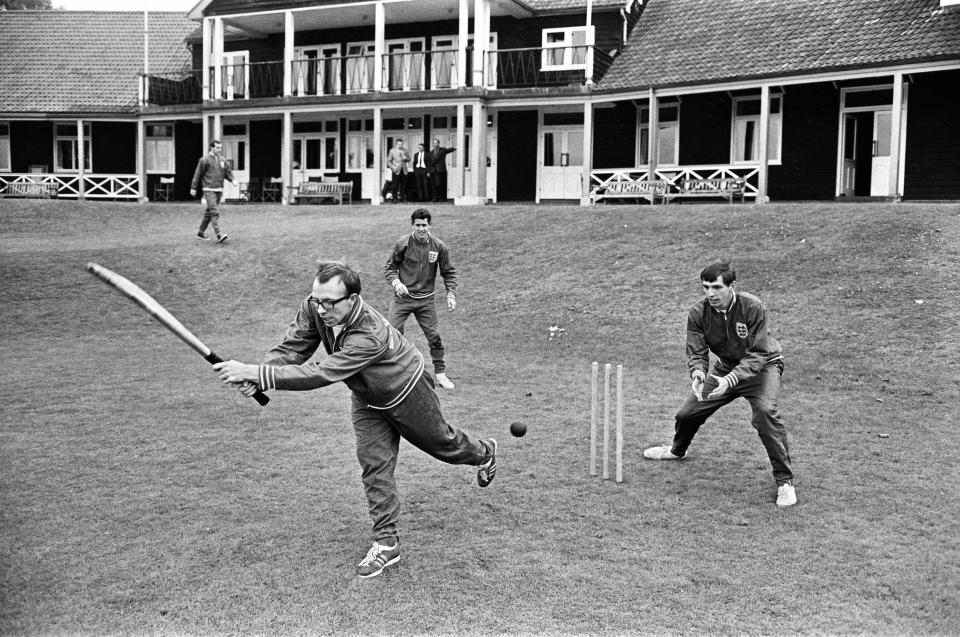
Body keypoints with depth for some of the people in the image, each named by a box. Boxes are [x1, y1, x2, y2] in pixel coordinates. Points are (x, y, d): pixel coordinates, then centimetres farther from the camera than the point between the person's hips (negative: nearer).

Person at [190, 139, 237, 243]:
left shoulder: (222, 160, 13)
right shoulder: (205, 160, -5)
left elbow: (228, 172, 18)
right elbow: (197, 174, -1)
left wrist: (232, 180, -3)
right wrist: (193, 188, 0)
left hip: (219, 190, 6)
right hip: (209, 190, -6)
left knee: (209, 212, 13)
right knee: (214, 212, -16)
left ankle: (201, 233, 23)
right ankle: (219, 235, -23)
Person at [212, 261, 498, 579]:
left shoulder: (370, 336, -48)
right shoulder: (314, 308, -26)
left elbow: (321, 373, -54)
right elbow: (291, 348, -25)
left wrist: (257, 373, -60)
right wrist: (255, 376, -46)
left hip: (407, 392, -5)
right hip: (367, 399, 5)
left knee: (440, 442, 19)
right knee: (373, 464, -2)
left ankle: (484, 452, 52)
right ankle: (386, 543, 9)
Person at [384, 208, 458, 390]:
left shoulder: (439, 247, -2)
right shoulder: (403, 244, -7)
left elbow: (448, 272, 7)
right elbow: (390, 267, 1)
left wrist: (451, 294, -4)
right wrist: (396, 282, -17)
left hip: (426, 300, 1)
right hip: (402, 298, -1)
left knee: (435, 336, 1)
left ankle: (440, 374, 17)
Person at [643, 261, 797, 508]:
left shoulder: (753, 307, -30)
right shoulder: (698, 313, -18)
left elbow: (758, 354, -31)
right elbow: (696, 352, -17)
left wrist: (730, 380, -44)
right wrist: (698, 373, -40)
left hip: (762, 365, -4)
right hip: (725, 365, 5)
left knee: (766, 412, -31)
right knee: (687, 413, 7)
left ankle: (784, 481, -17)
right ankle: (677, 450, 44)